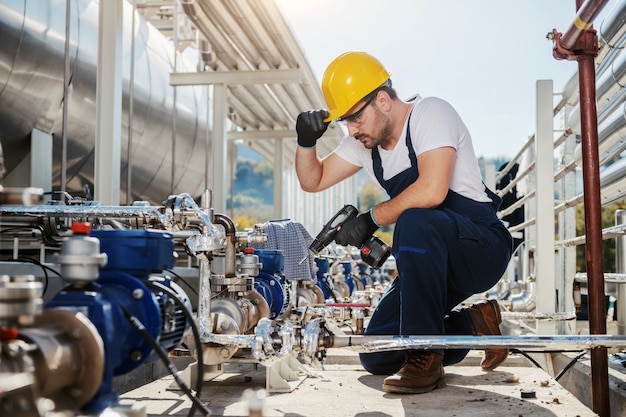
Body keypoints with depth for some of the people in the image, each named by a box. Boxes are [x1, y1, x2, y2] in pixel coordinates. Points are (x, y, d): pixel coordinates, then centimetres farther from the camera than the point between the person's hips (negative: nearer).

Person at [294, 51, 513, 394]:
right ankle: (473, 325, 16)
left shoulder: (431, 113, -16)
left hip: (483, 248, -8)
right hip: (435, 260, 8)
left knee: (414, 221, -40)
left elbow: (431, 191, -32)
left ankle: (425, 358, -28)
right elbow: (313, 181, 12)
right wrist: (306, 141, -8)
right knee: (376, 356, -2)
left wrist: (372, 218, -21)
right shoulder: (365, 141, 6)